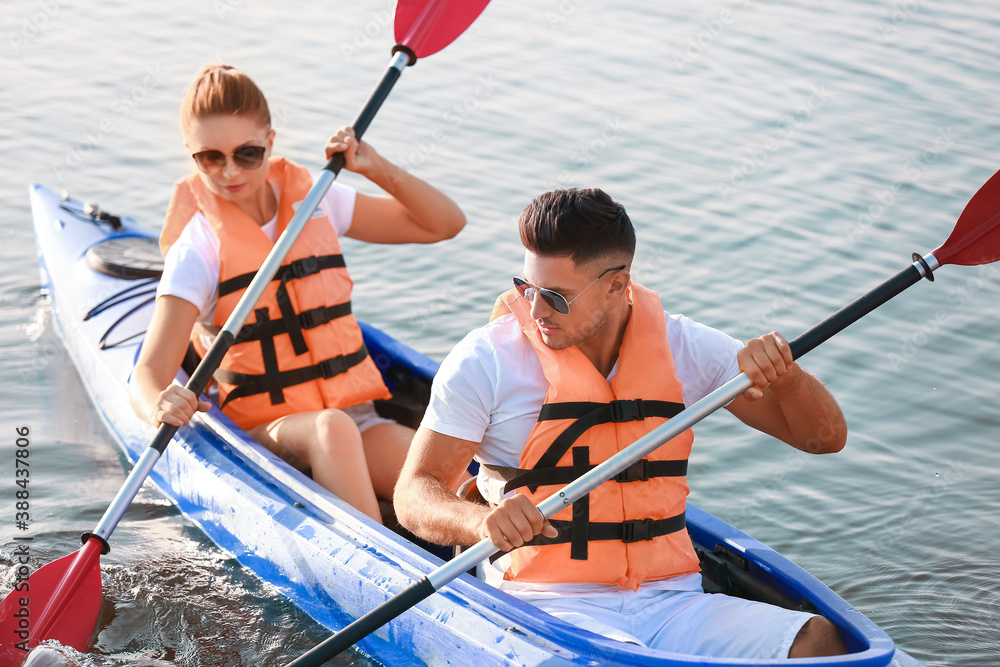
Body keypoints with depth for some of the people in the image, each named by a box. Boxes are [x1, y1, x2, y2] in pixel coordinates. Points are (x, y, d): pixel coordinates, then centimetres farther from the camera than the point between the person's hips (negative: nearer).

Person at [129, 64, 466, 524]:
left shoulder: (314, 201, 7)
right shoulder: (199, 248, -5)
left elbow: (445, 223, 13)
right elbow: (148, 375, -14)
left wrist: (378, 169, -3)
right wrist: (160, 407, -38)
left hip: (357, 417, 4)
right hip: (262, 430, -3)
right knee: (330, 428, -38)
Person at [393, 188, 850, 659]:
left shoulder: (681, 347, 5)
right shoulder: (487, 359, -3)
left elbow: (825, 437, 8)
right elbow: (414, 495, -4)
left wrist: (782, 375, -14)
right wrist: (484, 521, -26)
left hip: (672, 602, 3)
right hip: (547, 605, -3)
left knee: (819, 641, -22)